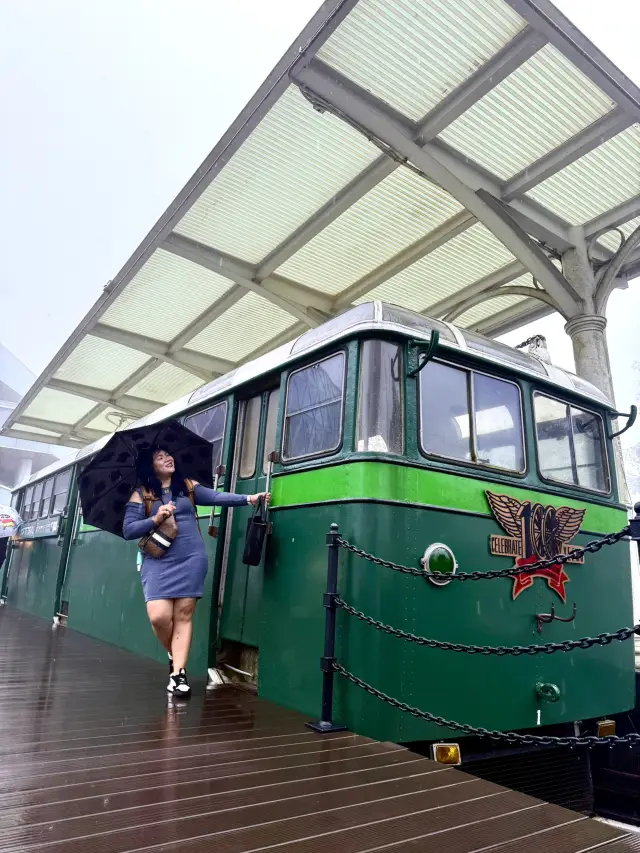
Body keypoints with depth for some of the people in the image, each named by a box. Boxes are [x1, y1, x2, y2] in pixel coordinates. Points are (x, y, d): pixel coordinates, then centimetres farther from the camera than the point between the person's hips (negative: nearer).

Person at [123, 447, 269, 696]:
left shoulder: (188, 486, 9)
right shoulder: (140, 494, 5)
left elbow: (216, 497, -5)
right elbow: (128, 530, 1)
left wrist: (248, 498, -19)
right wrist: (155, 519, -14)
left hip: (192, 559, 1)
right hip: (157, 562, -1)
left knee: (184, 614, -1)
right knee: (159, 616, -10)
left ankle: (178, 672, 5)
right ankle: (174, 656, 20)